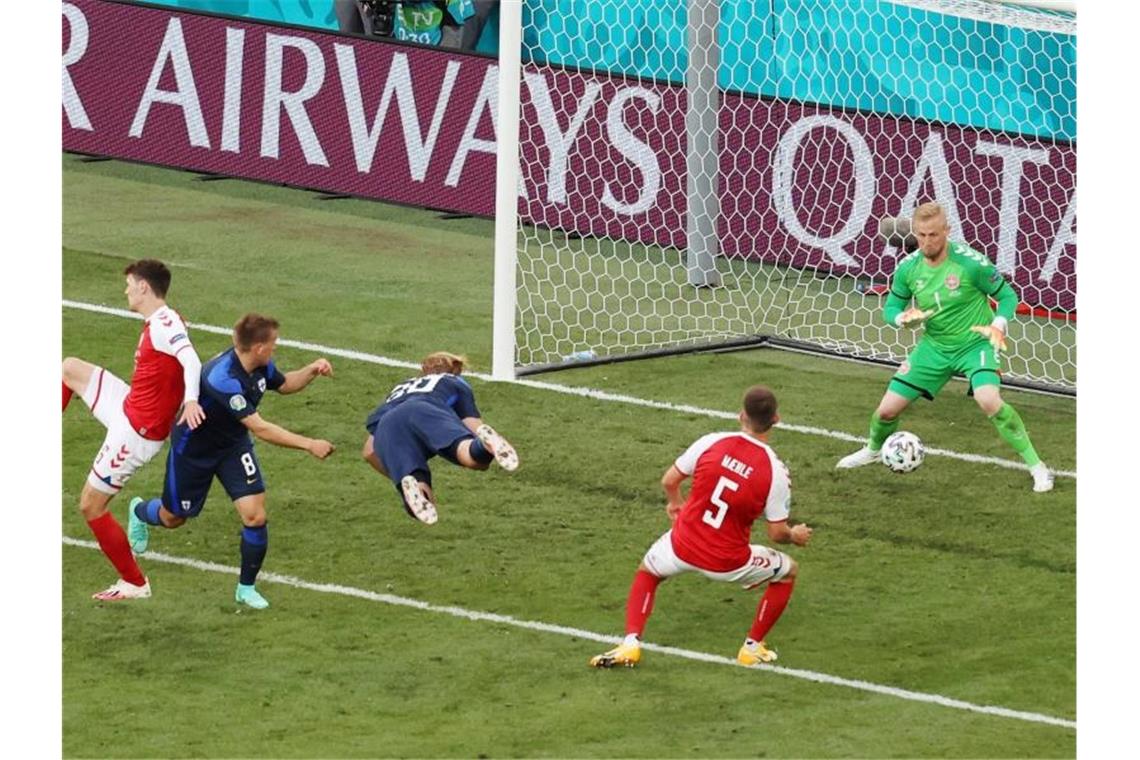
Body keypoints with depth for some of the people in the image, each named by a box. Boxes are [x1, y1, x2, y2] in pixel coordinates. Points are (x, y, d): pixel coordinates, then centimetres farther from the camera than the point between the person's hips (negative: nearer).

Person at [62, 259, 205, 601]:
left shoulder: (164, 325, -23)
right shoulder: (157, 323, 7)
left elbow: (190, 360, -38)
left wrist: (191, 400, -53)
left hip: (137, 431, -10)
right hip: (128, 407, 10)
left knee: (91, 505, -1)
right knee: (70, 368, 20)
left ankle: (134, 583, 10)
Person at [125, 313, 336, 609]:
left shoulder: (260, 365, -15)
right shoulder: (222, 378, -40)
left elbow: (284, 384, 10)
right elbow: (260, 428, -41)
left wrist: (312, 371, -10)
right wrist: (309, 445, -41)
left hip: (233, 445, 6)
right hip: (193, 448, -6)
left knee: (255, 516, -11)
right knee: (174, 517, 17)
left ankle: (246, 587, 9)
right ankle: (139, 511, 54)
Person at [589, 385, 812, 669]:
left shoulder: (711, 443, -12)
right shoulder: (776, 472, -16)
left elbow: (669, 481, 0)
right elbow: (777, 533, -10)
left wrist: (675, 502, 24)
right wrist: (795, 536, 15)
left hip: (682, 547, 2)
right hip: (728, 563, -2)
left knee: (646, 572, 33)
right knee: (789, 572, 24)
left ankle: (631, 643, 13)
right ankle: (752, 647, 23)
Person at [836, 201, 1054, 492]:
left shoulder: (971, 263, -21)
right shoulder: (908, 268, -8)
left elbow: (1007, 296, -9)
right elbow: (891, 307, 6)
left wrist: (998, 326, -27)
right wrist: (903, 318, -18)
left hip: (975, 344, -5)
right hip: (934, 347, 5)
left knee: (989, 400, -33)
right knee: (888, 410, 5)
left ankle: (1036, 466, -19)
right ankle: (873, 450, 43)